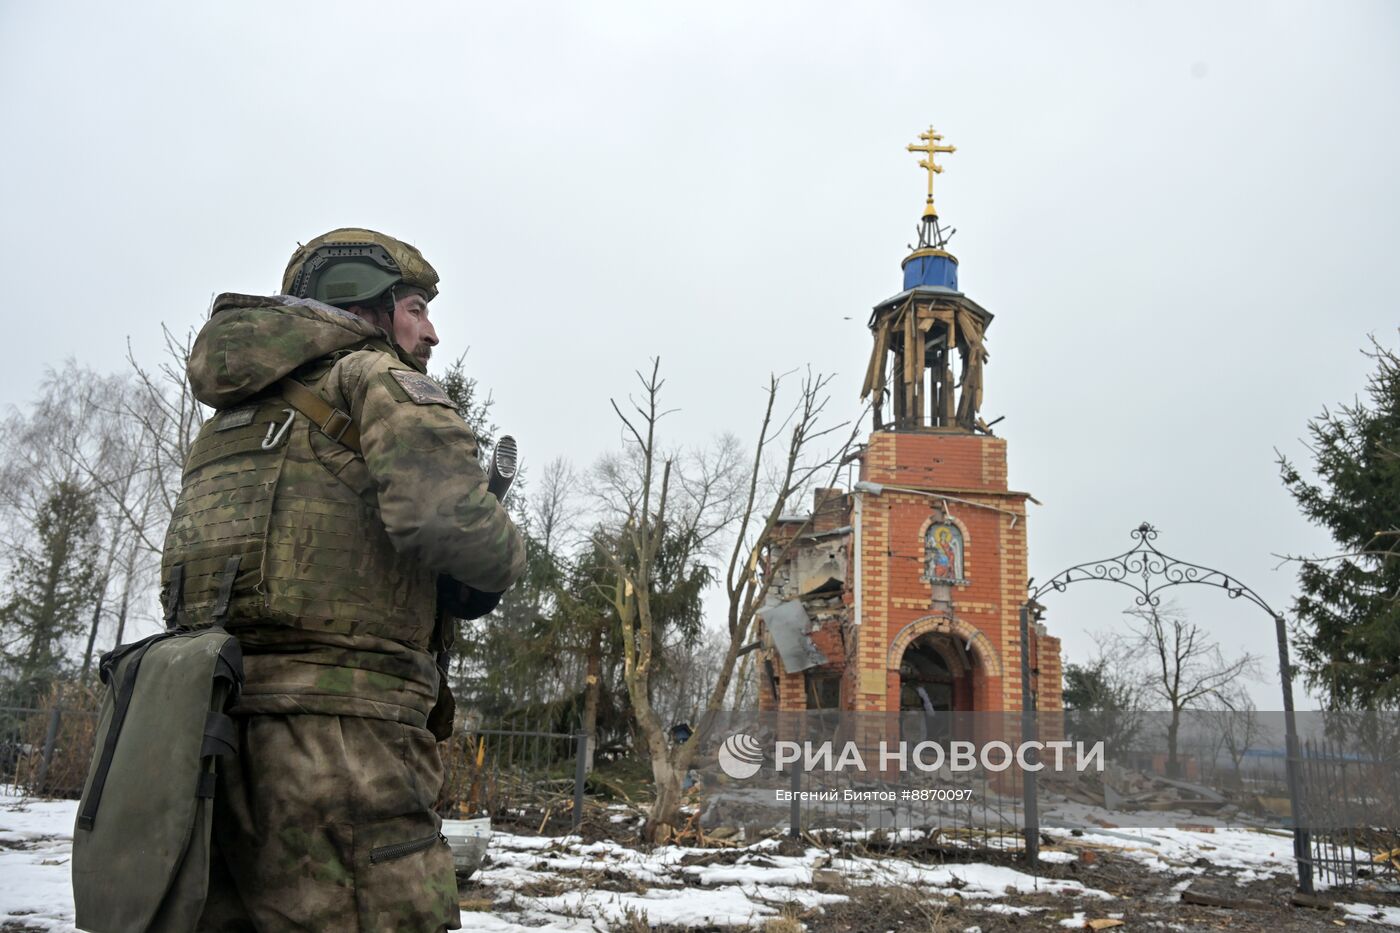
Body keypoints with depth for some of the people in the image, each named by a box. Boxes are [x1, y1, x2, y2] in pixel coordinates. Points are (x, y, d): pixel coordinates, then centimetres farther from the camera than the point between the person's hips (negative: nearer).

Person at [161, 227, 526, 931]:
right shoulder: (377, 374, 1)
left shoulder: (235, 410, 25)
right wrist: (503, 559, 3)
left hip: (210, 729, 9)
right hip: (334, 735, -8)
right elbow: (443, 510, -18)